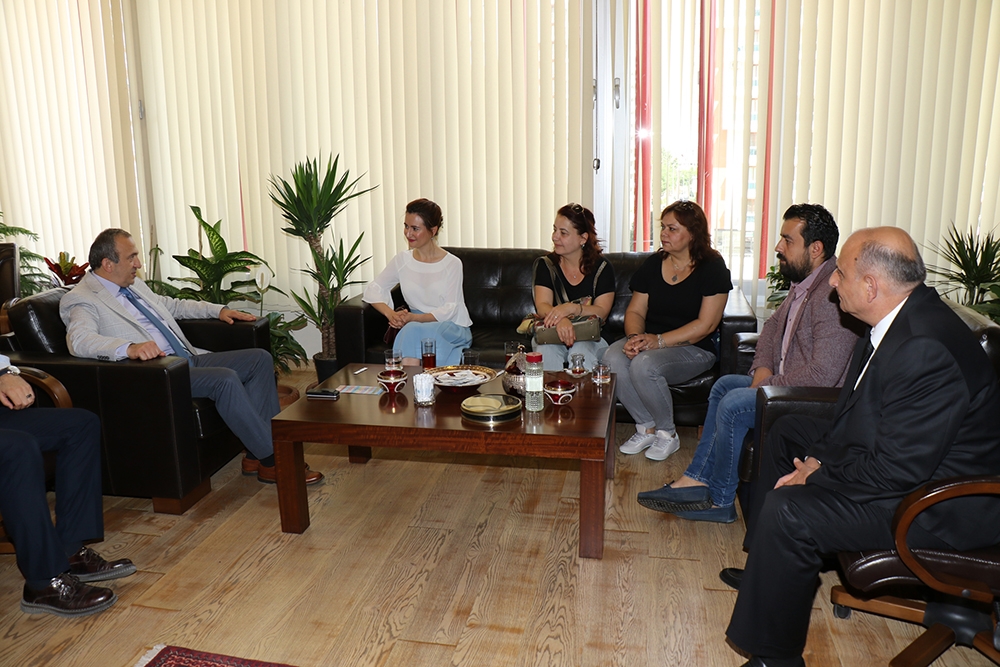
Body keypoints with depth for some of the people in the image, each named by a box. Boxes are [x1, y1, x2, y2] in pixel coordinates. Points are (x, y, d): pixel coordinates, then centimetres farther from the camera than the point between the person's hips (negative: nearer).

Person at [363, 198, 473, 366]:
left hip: (454, 328, -3)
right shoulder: (402, 260, 6)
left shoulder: (452, 264, -5)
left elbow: (449, 311, -9)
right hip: (416, 324, 3)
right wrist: (390, 314, -17)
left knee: (413, 331, -34)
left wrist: (413, 318, -25)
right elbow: (373, 290, 4)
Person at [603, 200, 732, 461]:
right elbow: (635, 310, 8)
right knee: (613, 358, -26)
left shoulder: (712, 268, -6)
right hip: (650, 342, 5)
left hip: (694, 349, -5)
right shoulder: (652, 264, 9)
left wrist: (659, 341, -21)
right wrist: (635, 337, -16)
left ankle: (667, 434, -6)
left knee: (644, 366, -33)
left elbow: (706, 324, -13)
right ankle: (646, 428, -7)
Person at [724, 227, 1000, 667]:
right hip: (903, 455, 11)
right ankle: (766, 567, 32)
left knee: (789, 511, -26)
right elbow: (856, 409, 10)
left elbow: (897, 470, -31)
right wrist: (823, 458, -1)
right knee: (787, 432, 21)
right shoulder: (902, 318, 0)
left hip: (940, 503, -11)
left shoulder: (926, 349, -32)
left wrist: (818, 477, -18)